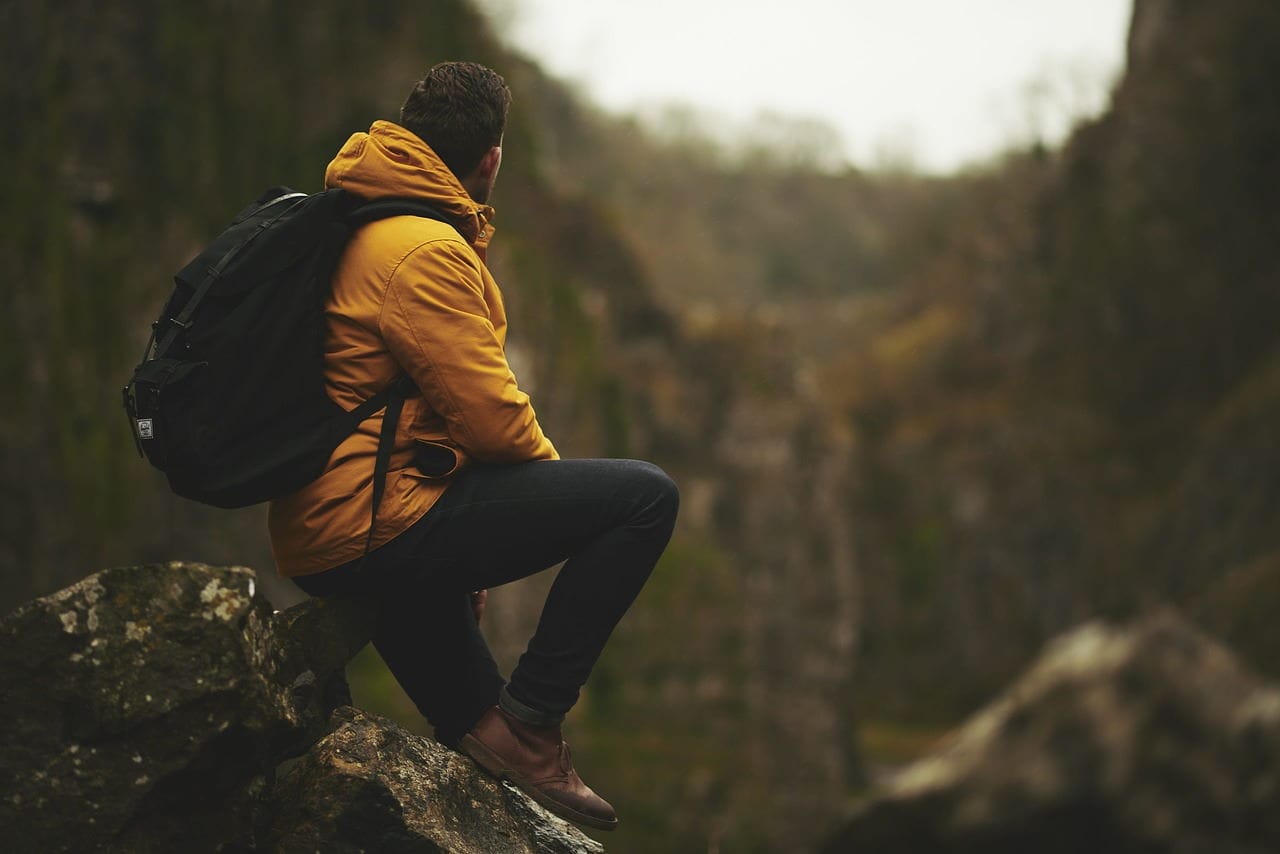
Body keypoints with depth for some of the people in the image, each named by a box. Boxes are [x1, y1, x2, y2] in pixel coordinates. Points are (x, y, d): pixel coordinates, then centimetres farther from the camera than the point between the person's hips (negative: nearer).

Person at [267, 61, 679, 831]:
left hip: (314, 541, 10)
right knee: (645, 497, -11)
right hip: (377, 527, -10)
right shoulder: (425, 250, -15)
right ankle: (529, 723, -6)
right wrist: (553, 471, 5)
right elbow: (490, 415, -17)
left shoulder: (358, 230, 16)